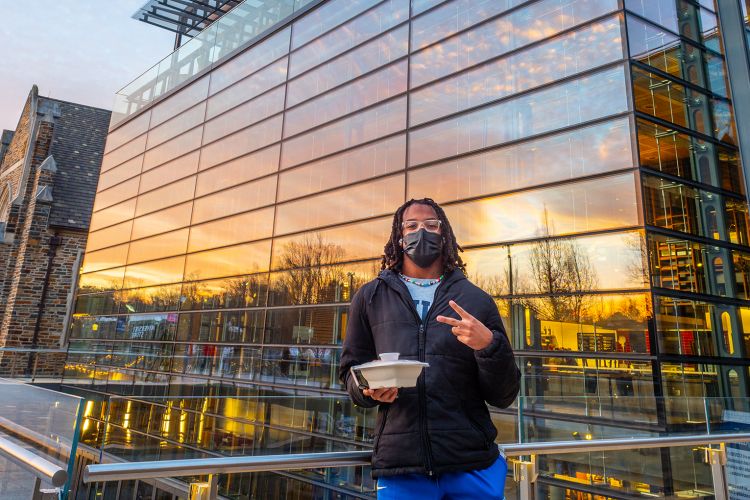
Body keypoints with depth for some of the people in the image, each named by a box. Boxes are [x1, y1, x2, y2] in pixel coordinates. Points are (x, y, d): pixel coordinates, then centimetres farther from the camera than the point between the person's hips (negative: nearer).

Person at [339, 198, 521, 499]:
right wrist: (370, 388, -12)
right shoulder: (370, 298, 7)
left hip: (473, 466, 1)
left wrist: (489, 345, -15)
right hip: (398, 467, 0)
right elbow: (350, 371, 10)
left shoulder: (476, 301, 6)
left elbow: (503, 397, 4)